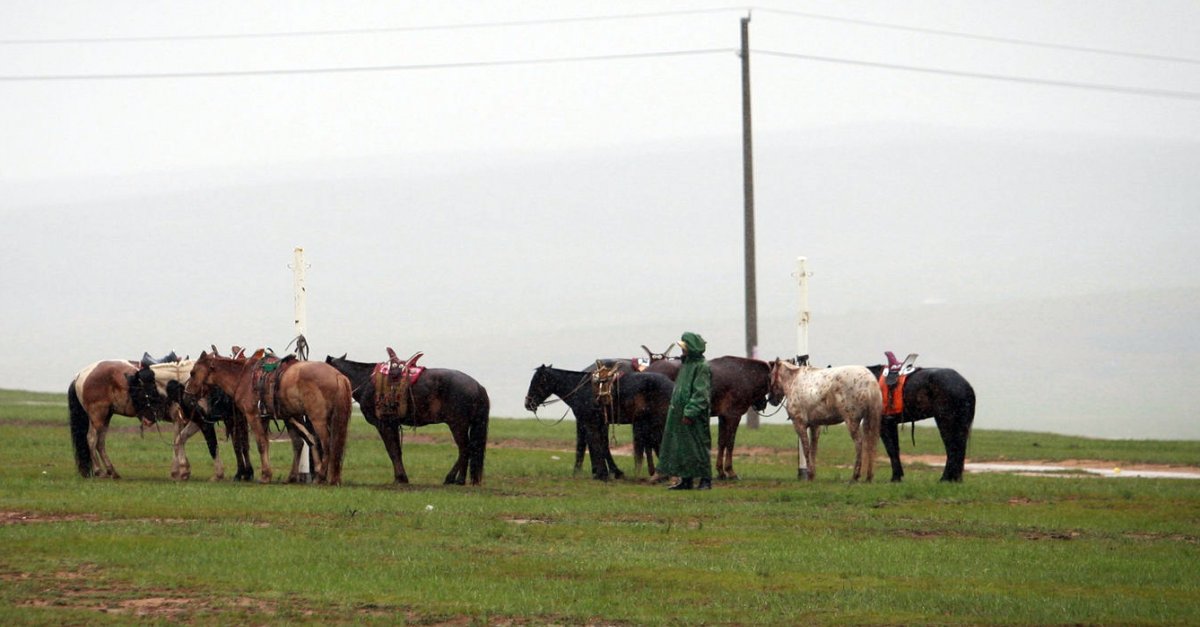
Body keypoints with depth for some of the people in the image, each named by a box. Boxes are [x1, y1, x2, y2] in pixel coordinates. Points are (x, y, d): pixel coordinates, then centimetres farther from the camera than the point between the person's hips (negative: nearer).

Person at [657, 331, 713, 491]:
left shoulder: (702, 367, -13)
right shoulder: (685, 365, 15)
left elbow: (701, 394, -19)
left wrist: (690, 412, -23)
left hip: (695, 417, -9)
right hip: (679, 413, 9)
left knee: (698, 447, -4)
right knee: (680, 447, 10)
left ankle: (705, 480, 3)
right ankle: (686, 480, 16)